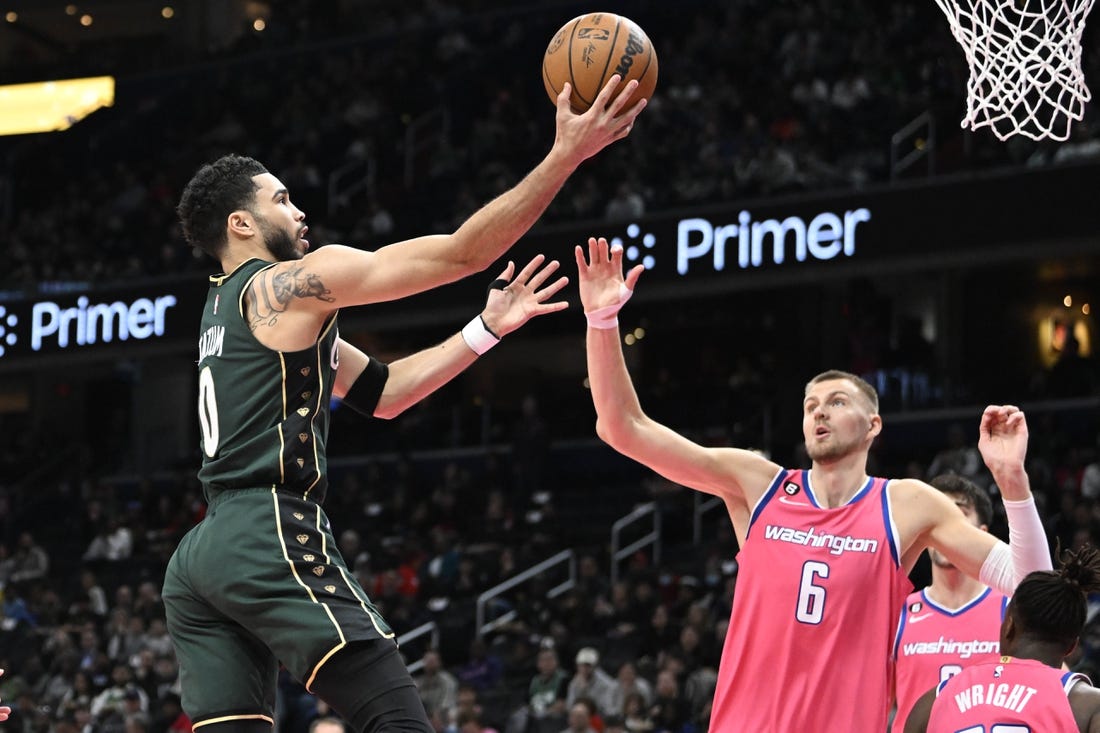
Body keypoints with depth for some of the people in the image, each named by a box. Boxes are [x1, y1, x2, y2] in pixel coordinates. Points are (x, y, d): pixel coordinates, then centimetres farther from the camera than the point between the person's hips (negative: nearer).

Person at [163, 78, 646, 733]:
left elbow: (378, 391, 27)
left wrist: (487, 329, 23)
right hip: (273, 537, -9)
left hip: (200, 556, 10)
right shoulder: (293, 283, -1)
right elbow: (464, 252, -6)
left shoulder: (226, 305, 26)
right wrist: (567, 154, -3)